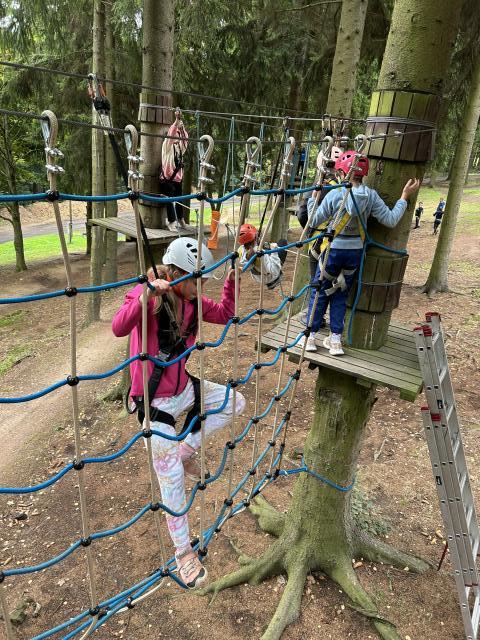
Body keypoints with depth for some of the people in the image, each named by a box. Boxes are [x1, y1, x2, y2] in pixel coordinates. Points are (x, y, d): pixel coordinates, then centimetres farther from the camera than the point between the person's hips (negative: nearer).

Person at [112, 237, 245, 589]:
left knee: (235, 402, 9)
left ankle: (186, 449, 19)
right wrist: (148, 295, -53)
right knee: (172, 478, -2)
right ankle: (184, 550, 21)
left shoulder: (192, 301, -1)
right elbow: (119, 328, -40)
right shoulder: (144, 295, -22)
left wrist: (233, 278, 1)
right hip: (155, 402, -7)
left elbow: (226, 314, 10)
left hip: (185, 390, 7)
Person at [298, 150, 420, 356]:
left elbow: (315, 221, -7)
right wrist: (404, 197, 5)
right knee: (341, 293, 15)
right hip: (356, 251, 4)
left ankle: (310, 337, 13)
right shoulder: (371, 196, -6)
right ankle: (335, 339, 17)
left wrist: (312, 198, 8)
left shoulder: (335, 194, -15)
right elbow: (391, 220, -5)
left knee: (320, 291, 9)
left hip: (334, 249, -4)